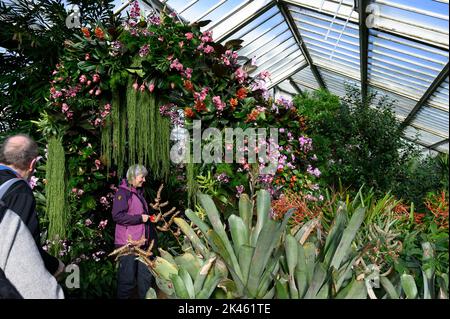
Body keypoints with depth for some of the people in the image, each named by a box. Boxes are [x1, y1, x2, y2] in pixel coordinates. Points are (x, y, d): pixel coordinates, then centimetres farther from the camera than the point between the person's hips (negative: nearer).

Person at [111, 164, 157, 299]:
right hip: (128, 243, -8)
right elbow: (117, 216, -21)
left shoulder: (139, 192, 16)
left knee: (146, 275, 13)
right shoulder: (123, 192, -10)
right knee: (128, 277, -1)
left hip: (141, 242, 8)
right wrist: (140, 218, -18)